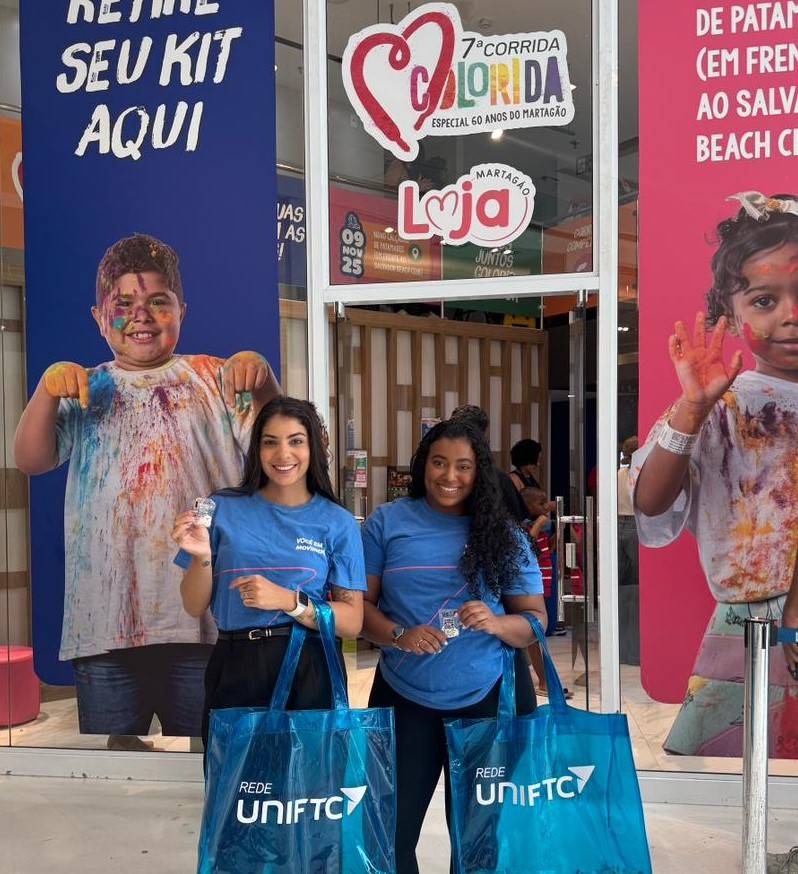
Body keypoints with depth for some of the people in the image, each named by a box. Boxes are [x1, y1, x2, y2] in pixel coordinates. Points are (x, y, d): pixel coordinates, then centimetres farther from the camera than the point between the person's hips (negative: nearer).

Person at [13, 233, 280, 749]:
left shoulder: (211, 378, 7)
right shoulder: (86, 392, 12)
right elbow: (30, 459, 0)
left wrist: (262, 378, -22)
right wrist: (47, 390, -17)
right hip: (105, 621, 2)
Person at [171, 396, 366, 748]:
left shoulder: (338, 523, 1)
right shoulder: (222, 508, 3)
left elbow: (352, 623, -3)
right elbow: (195, 607, 6)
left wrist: (288, 601, -17)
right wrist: (202, 557, -13)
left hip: (309, 673, 0)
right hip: (234, 671, 1)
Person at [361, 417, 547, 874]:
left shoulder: (504, 534, 2)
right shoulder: (388, 522, -1)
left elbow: (536, 620, 2)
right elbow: (359, 603, 0)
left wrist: (496, 623, -20)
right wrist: (398, 635, -20)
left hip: (490, 698, 1)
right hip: (405, 699, -1)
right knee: (391, 831, 6)